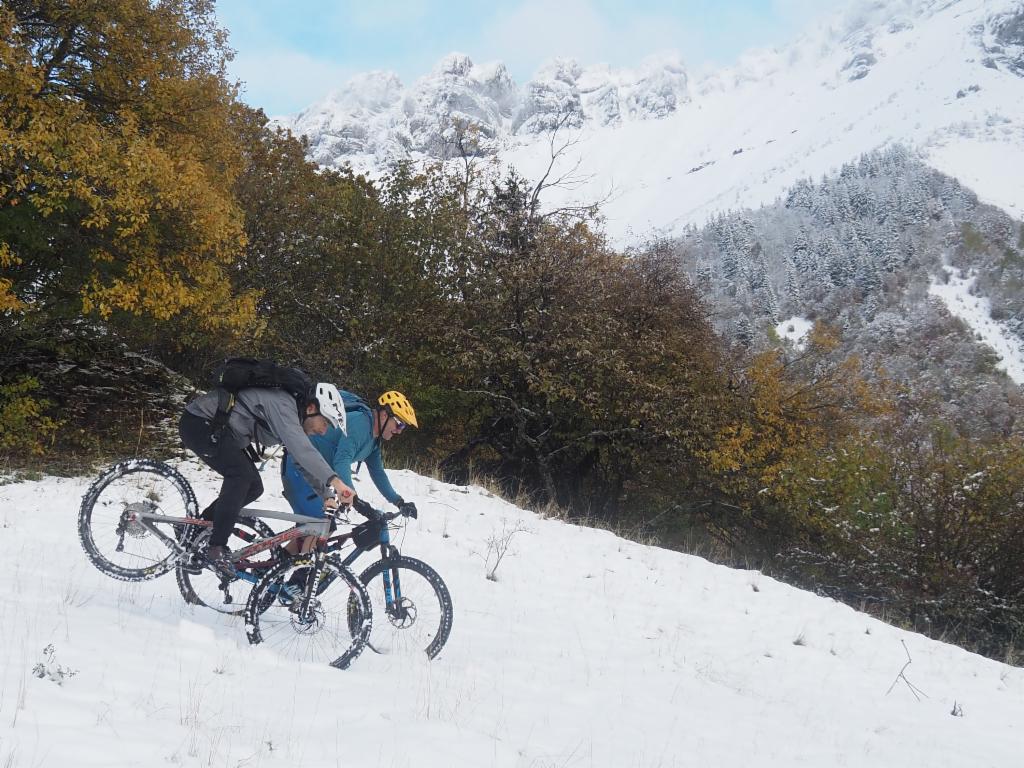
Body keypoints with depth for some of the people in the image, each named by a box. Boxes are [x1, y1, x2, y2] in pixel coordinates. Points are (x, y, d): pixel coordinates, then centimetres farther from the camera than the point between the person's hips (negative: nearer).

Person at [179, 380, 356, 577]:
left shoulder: (294, 420, 5)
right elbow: (301, 449, -42)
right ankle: (216, 549, -18)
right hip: (198, 423, -10)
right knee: (241, 475, -25)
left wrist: (327, 496, 2)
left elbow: (303, 462, 13)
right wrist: (334, 481, -52)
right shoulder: (283, 405, -26)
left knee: (253, 487, 4)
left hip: (220, 431, 10)